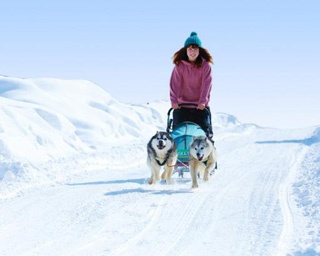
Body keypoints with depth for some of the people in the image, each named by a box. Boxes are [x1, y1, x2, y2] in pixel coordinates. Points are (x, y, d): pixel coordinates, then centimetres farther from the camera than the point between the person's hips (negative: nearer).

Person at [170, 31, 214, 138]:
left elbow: (206, 84, -9)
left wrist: (203, 101, -20)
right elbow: (175, 83, -8)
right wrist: (174, 101, -19)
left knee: (204, 131, -2)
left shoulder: (205, 65, -2)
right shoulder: (179, 65, -2)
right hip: (182, 105, 0)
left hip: (200, 105, 0)